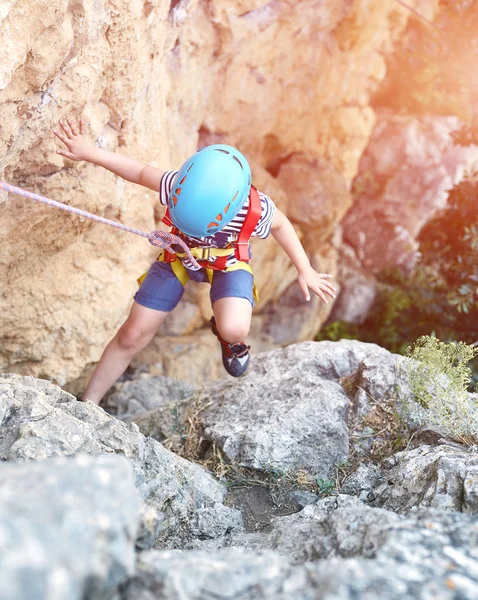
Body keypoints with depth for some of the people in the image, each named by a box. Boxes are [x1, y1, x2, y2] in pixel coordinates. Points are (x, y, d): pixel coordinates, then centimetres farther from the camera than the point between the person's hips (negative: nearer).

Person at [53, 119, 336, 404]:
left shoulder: (256, 208, -36)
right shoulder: (176, 186, -35)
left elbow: (281, 224, -13)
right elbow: (141, 172, -17)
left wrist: (305, 270, -7)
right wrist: (91, 153, -19)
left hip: (228, 263, -1)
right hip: (179, 256, 2)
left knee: (234, 329, -33)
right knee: (133, 334, 0)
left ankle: (227, 337, 7)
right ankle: (88, 403, 17)